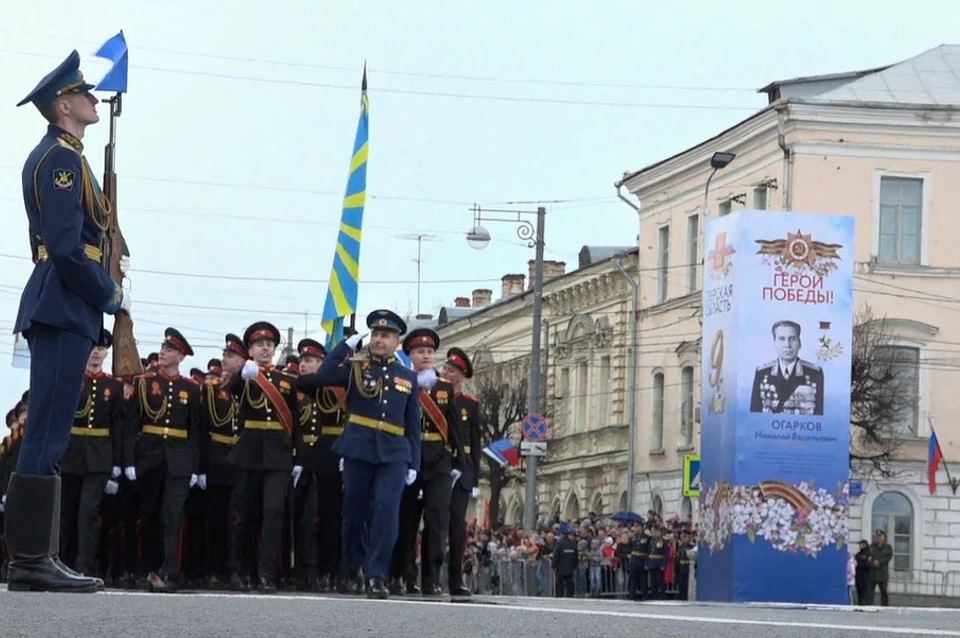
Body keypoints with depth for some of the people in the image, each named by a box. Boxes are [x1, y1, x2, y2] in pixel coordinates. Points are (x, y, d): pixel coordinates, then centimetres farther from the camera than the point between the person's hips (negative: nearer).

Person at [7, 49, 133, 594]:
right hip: (66, 309, -11)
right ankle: (31, 559, -14)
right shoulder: (62, 159, -11)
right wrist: (113, 297, -10)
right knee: (48, 435, -12)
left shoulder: (53, 157, 21)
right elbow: (67, 246, -20)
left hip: (57, 309, 11)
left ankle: (35, 558, 10)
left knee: (49, 436, 9)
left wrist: (105, 287, 12)